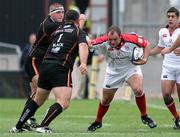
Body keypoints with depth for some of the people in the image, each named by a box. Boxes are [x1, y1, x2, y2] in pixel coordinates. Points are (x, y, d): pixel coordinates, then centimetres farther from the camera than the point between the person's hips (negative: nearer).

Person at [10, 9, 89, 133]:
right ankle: (43, 127, -27)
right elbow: (83, 46, -15)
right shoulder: (80, 32, 5)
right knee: (64, 103, -13)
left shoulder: (58, 31, 23)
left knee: (38, 100, 21)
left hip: (45, 65, 7)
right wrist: (83, 63, -32)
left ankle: (18, 127, 23)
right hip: (61, 69, -7)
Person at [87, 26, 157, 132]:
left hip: (131, 68, -2)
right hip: (113, 72, 2)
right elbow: (89, 44, -34)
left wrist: (145, 59, -24)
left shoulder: (131, 40, -29)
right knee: (106, 100, 10)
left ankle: (144, 116, -5)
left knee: (138, 89, -27)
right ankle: (98, 122, 36)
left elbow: (146, 43, -12)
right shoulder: (104, 42, -28)